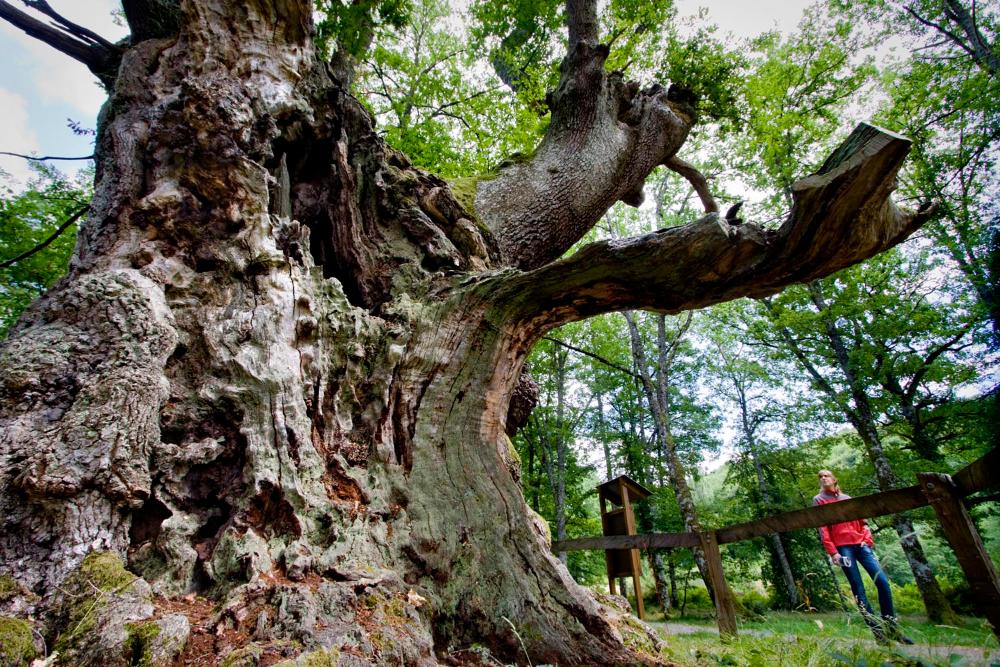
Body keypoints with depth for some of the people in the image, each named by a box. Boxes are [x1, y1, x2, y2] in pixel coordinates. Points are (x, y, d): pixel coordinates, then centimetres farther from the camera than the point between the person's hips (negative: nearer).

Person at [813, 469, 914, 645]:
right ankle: (877, 631, 0)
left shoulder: (847, 498, 20)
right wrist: (832, 552, -9)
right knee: (858, 590, -5)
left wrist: (868, 540, 1)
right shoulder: (818, 500, 5)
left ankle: (892, 627, 8)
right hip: (842, 547, -4)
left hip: (860, 544, 4)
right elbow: (823, 529, -2)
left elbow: (862, 522, 19)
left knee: (882, 581, -5)